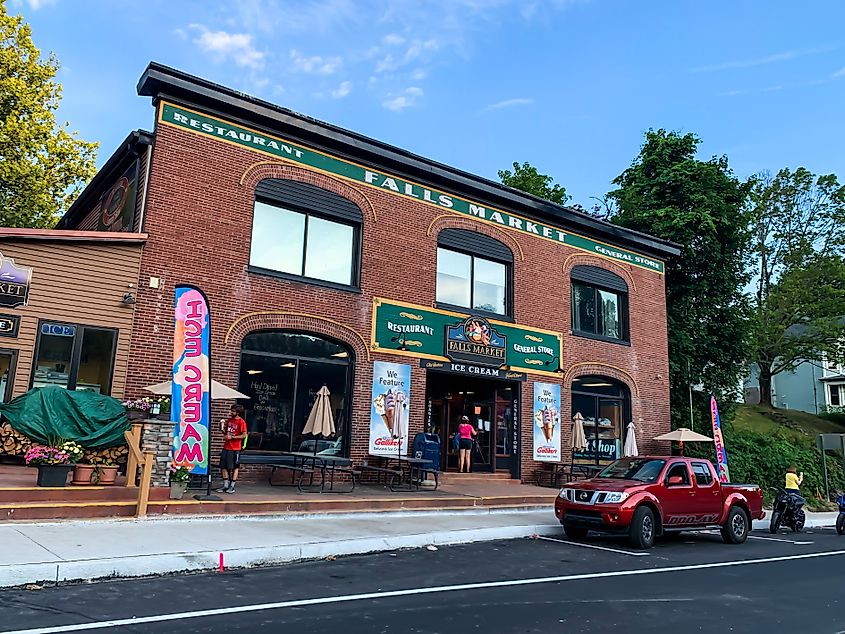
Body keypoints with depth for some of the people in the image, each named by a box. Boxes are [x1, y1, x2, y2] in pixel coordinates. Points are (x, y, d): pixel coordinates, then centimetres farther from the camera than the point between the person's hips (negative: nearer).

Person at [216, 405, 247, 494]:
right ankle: (225, 485, 19)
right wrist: (222, 427, -1)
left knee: (234, 467, 4)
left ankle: (232, 486, 12)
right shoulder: (229, 420, 10)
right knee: (223, 466, 9)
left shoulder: (241, 422, -12)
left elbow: (244, 435, -16)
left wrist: (232, 437, -20)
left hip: (235, 448, -7)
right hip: (226, 447, 7)